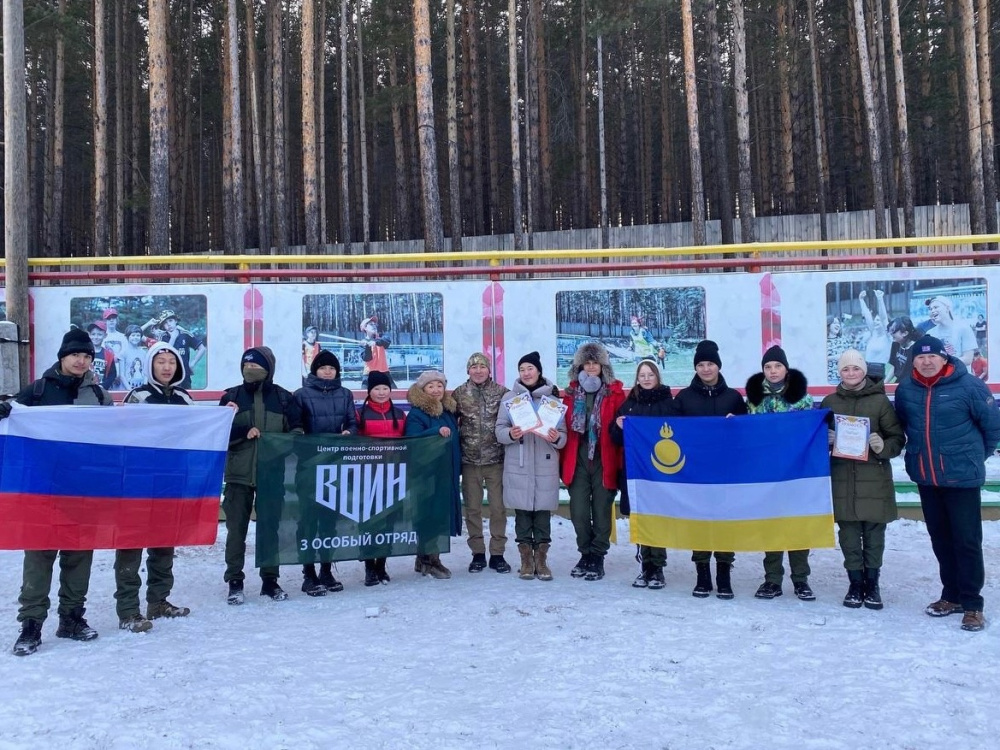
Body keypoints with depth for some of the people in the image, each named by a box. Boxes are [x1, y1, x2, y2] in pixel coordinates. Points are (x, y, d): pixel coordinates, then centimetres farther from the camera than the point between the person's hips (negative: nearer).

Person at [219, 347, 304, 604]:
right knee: (236, 527, 2)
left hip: (272, 474, 0)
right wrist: (243, 432, -16)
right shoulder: (232, 396, 4)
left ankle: (270, 580, 18)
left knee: (270, 526, 7)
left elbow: (297, 430, 7)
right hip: (239, 472, 0)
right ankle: (235, 581, 12)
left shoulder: (283, 397, 4)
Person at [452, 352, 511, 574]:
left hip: (496, 459, -1)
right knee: (472, 508, 7)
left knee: (498, 507, 3)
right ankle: (478, 553, 18)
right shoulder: (458, 394, 4)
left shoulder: (501, 392, 0)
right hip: (469, 460, 1)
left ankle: (497, 554, 14)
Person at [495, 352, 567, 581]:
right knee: (522, 512, 3)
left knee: (543, 512, 3)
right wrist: (510, 434, -19)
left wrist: (556, 438, -18)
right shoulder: (510, 397, 5)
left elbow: (564, 434, 5)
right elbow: (499, 430, 2)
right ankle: (526, 560, 14)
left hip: (545, 466, 0)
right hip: (518, 466, 0)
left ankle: (541, 560, 13)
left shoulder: (552, 397, 5)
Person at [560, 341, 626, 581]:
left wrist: (619, 463, -8)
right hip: (577, 460, 2)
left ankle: (597, 558, 17)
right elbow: (565, 428, 9)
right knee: (578, 512, 3)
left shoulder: (614, 392, 1)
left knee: (601, 512, 4)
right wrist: (563, 461, 3)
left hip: (604, 461, -2)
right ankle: (586, 554, 21)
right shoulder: (572, 392, 9)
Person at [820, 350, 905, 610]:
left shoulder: (880, 400, 1)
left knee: (874, 534, 5)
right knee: (848, 535, 5)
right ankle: (855, 584, 17)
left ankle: (872, 585, 19)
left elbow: (898, 437, 2)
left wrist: (884, 447, -18)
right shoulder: (830, 402, 8)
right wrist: (826, 440, -8)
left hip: (874, 479, -2)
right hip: (842, 479, 2)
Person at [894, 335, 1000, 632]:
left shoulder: (968, 386, -12)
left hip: (962, 477, -4)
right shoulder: (905, 390, 0)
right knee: (940, 540, 14)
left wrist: (976, 456, 7)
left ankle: (972, 604, 9)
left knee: (967, 541, 0)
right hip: (925, 479, 4)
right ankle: (952, 595, 27)